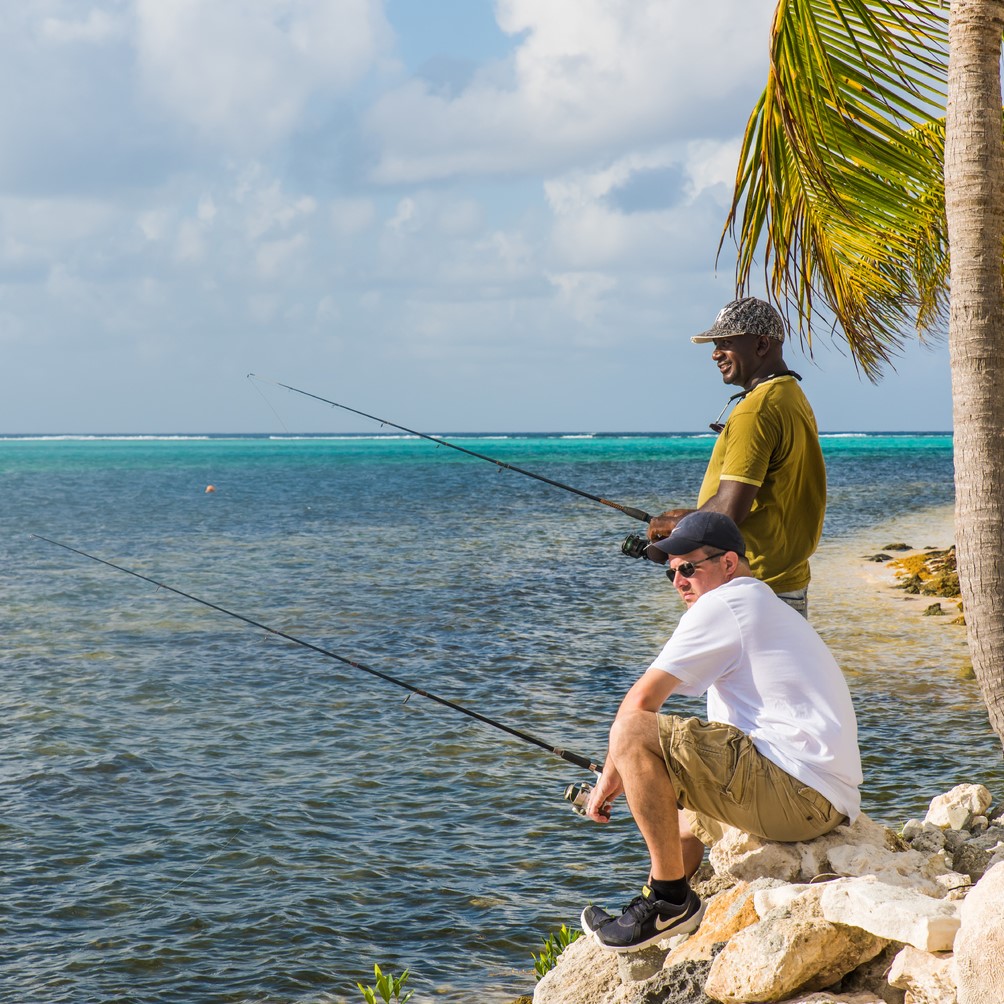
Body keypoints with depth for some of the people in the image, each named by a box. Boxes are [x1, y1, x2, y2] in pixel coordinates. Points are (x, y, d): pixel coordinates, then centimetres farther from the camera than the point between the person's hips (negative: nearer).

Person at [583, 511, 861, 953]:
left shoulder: (725, 603, -4)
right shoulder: (771, 609, 27)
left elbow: (641, 700, -9)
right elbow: (724, 736, 31)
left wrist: (610, 776, 5)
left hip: (793, 789, -11)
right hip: (829, 806, 11)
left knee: (632, 732, -17)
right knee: (679, 811, 34)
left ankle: (670, 897, -12)